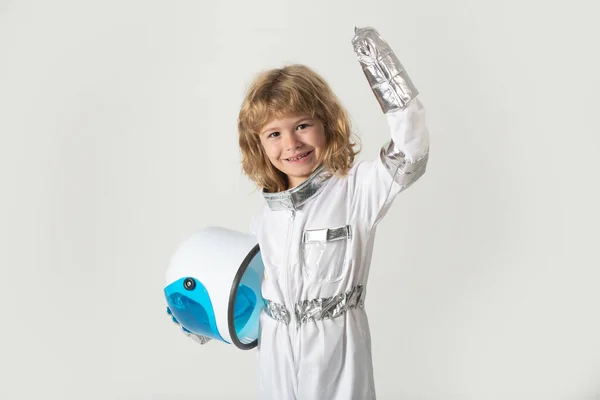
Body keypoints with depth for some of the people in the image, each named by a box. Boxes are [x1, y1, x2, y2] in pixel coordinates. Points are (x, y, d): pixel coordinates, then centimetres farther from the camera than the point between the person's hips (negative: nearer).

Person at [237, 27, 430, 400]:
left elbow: (411, 155, -30)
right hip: (276, 353, 4)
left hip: (337, 351, -4)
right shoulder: (264, 218, 1)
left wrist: (382, 65, -35)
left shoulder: (356, 188, -14)